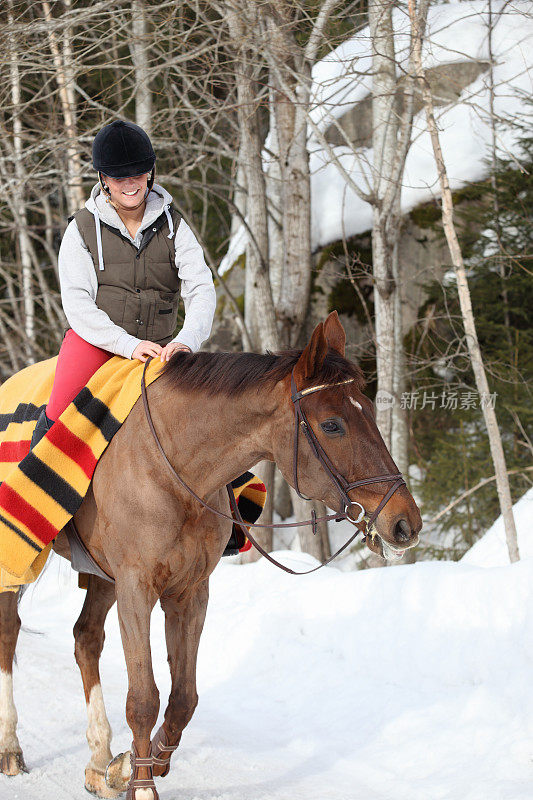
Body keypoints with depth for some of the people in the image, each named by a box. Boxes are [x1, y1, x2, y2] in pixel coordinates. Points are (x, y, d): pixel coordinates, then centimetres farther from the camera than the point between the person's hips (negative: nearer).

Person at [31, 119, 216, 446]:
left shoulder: (174, 226, 4)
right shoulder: (82, 229, -1)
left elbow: (201, 289, -8)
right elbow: (77, 303, -9)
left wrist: (187, 340, -29)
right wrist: (128, 345, -23)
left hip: (159, 346, 3)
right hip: (95, 340, -3)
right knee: (61, 410, -26)